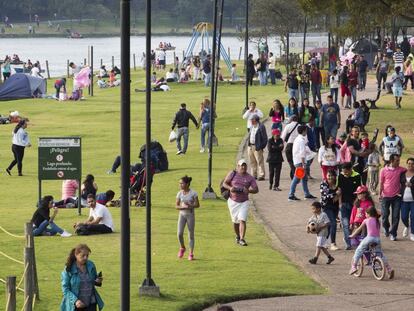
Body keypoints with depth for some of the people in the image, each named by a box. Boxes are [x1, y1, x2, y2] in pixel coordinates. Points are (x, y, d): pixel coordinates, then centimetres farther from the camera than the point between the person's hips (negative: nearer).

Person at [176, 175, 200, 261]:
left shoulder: (193, 193, -7)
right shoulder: (179, 193, 1)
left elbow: (197, 205, -5)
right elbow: (176, 206, 1)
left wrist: (190, 206, -22)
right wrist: (183, 207, -18)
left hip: (190, 215, -2)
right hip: (182, 214, 2)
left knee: (191, 234, 2)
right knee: (179, 233, -10)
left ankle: (191, 253, 10)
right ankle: (182, 248, 17)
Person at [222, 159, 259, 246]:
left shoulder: (250, 178, 0)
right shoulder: (232, 174, 1)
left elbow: (256, 189, -1)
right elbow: (224, 183, 3)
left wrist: (248, 190, -22)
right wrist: (230, 188, -18)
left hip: (244, 202, -1)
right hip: (233, 201, 1)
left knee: (242, 220, -14)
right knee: (235, 221, 10)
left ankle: (242, 239, -14)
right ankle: (237, 236, 33)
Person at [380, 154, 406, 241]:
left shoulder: (400, 169, 2)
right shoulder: (383, 170, -1)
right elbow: (381, 183, 3)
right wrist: (380, 193, -6)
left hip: (396, 196, 1)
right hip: (386, 196, -1)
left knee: (396, 216, -1)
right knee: (385, 215, 2)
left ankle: (393, 234, 8)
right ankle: (386, 228, 30)